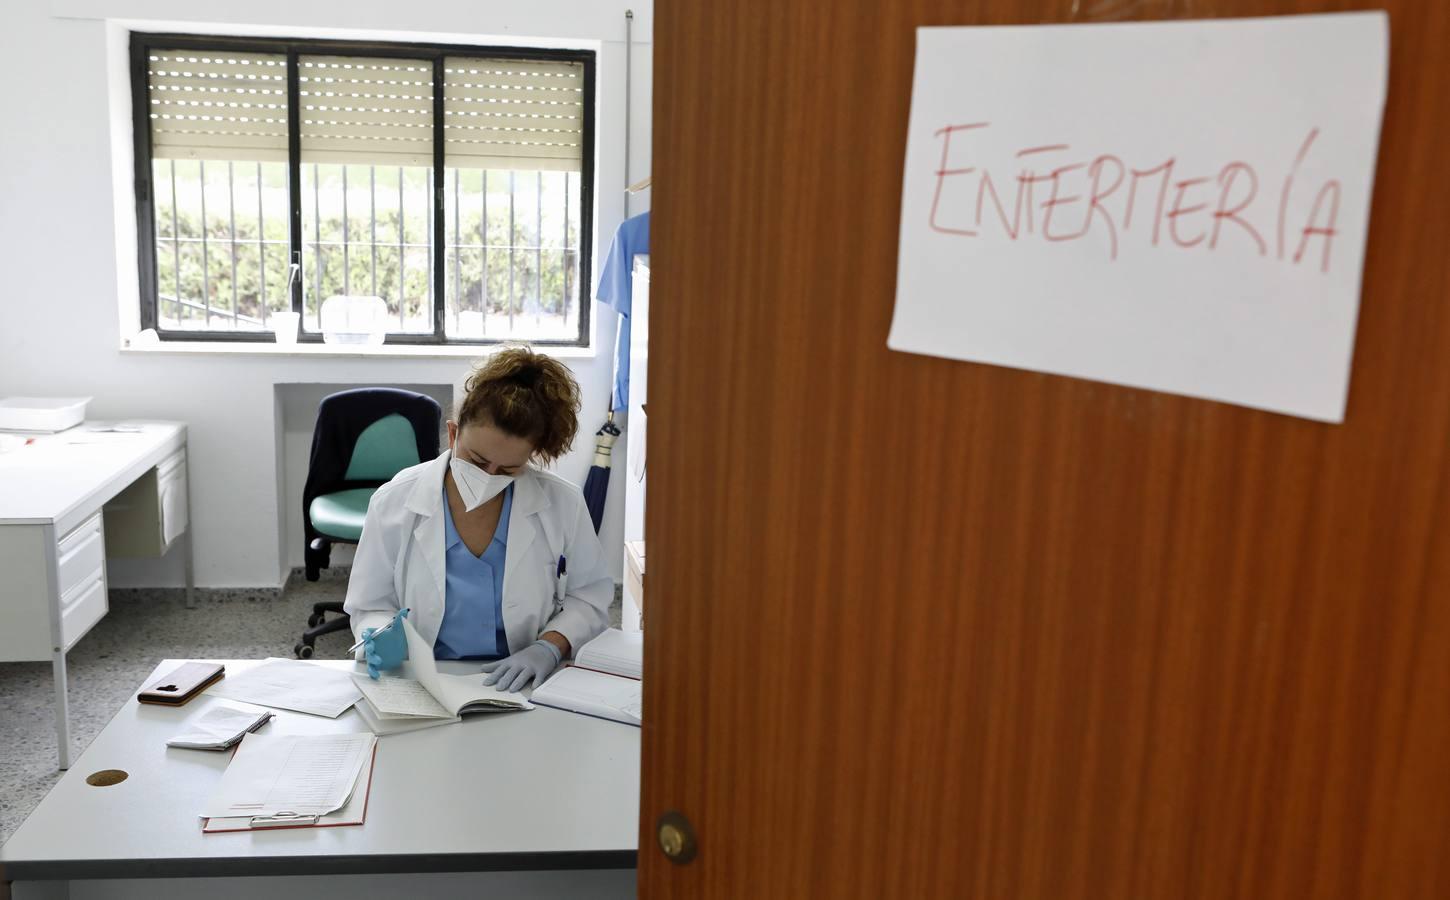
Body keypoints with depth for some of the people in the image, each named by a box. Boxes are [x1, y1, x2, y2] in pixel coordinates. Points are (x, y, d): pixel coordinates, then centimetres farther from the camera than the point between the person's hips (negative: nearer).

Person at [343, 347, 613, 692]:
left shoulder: (563, 504, -5)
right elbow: (370, 607, 4)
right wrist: (383, 642, -17)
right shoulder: (393, 502, -5)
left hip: (523, 689, 0)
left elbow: (590, 598, 6)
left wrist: (548, 647, -12)